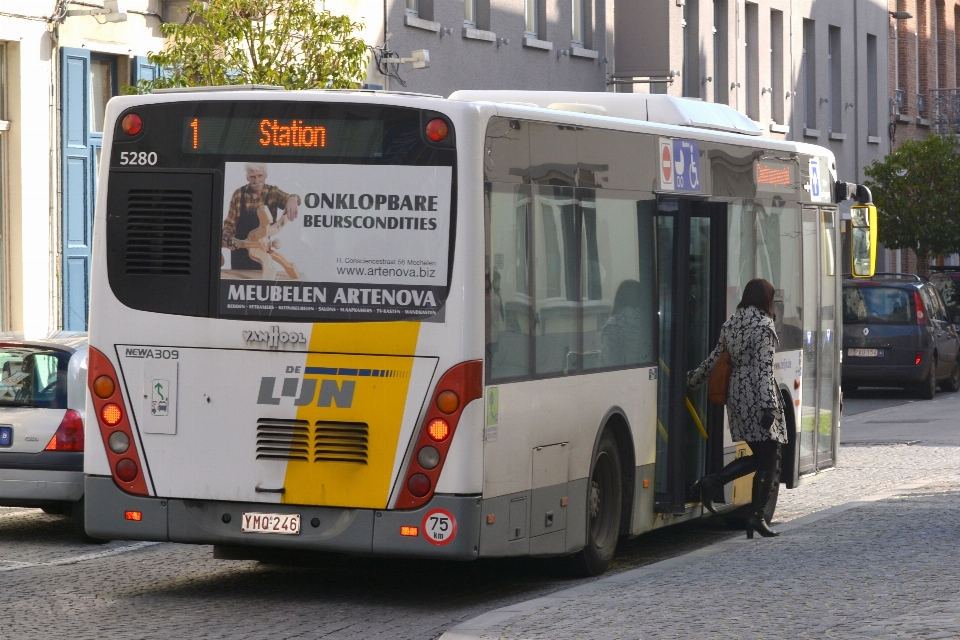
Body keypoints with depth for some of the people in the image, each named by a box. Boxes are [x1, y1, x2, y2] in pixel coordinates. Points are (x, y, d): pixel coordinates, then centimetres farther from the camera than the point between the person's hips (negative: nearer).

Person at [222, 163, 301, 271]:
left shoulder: (273, 192, -5)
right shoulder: (238, 194, -6)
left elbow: (286, 198, -24)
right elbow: (230, 222, -2)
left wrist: (292, 199, -48)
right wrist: (226, 235, -23)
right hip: (240, 250, 0)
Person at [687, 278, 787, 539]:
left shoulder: (731, 324, 11)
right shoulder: (763, 326, -11)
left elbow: (715, 359, 16)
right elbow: (763, 368, -17)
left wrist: (692, 381, 29)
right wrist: (769, 405, -20)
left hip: (736, 393, 8)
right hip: (757, 396, -8)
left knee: (758, 456, 15)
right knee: (768, 458, 0)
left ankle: (713, 481, -1)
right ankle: (756, 517, -2)